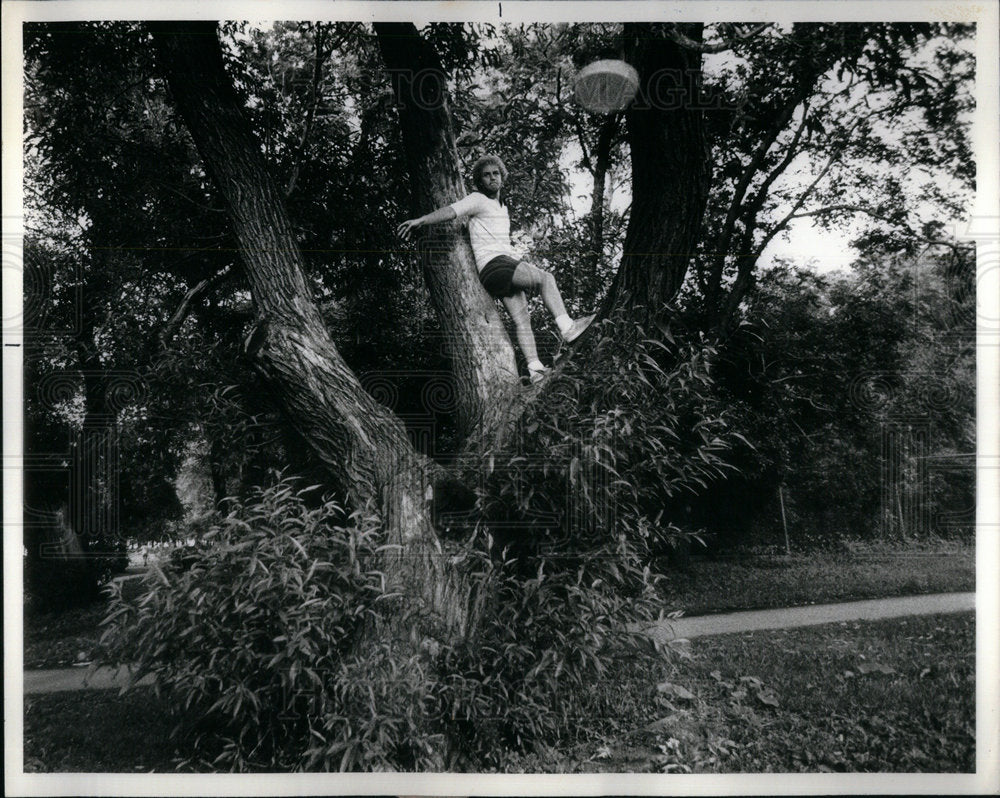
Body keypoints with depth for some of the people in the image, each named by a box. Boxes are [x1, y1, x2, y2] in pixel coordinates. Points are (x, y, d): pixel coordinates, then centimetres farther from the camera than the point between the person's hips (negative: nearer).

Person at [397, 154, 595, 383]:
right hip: (493, 265, -8)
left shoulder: (503, 208, 28)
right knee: (546, 279, -20)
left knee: (522, 320, -2)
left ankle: (535, 369, -6)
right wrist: (421, 220, -28)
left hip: (510, 263, 8)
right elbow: (450, 211, -14)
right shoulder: (478, 200, 2)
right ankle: (566, 327, -24)